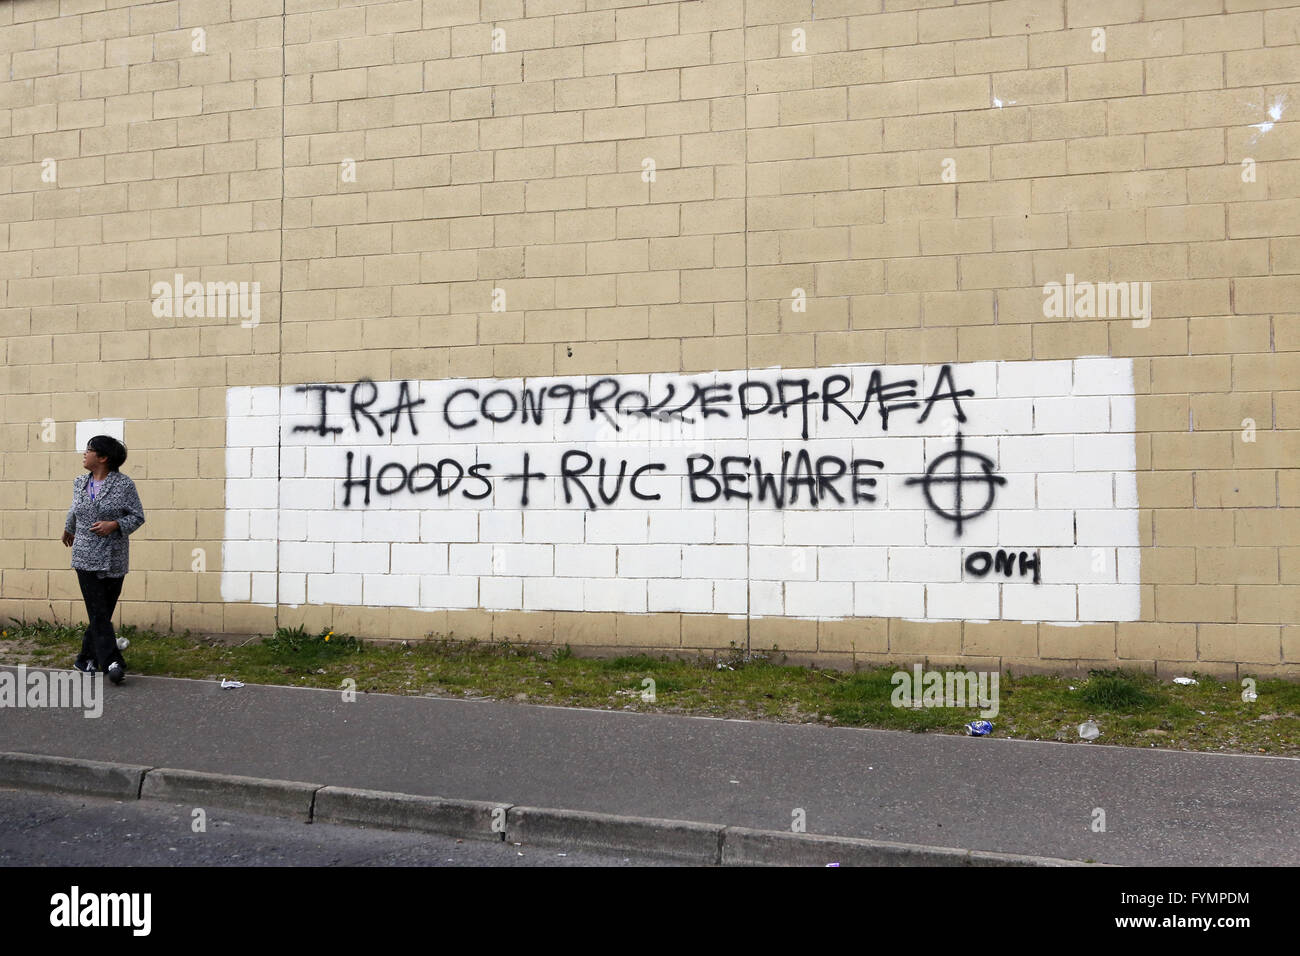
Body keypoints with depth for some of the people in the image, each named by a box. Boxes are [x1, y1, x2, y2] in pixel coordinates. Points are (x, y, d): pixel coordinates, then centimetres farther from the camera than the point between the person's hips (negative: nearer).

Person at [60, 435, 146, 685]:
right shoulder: (80, 483, 7)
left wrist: (114, 525, -19)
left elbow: (137, 517, -3)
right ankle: (112, 664, -10)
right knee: (98, 613, -8)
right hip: (86, 558, 2)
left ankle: (86, 658, 23)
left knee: (102, 613, 6)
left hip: (114, 560, -2)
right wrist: (68, 530, 42)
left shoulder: (124, 484, -5)